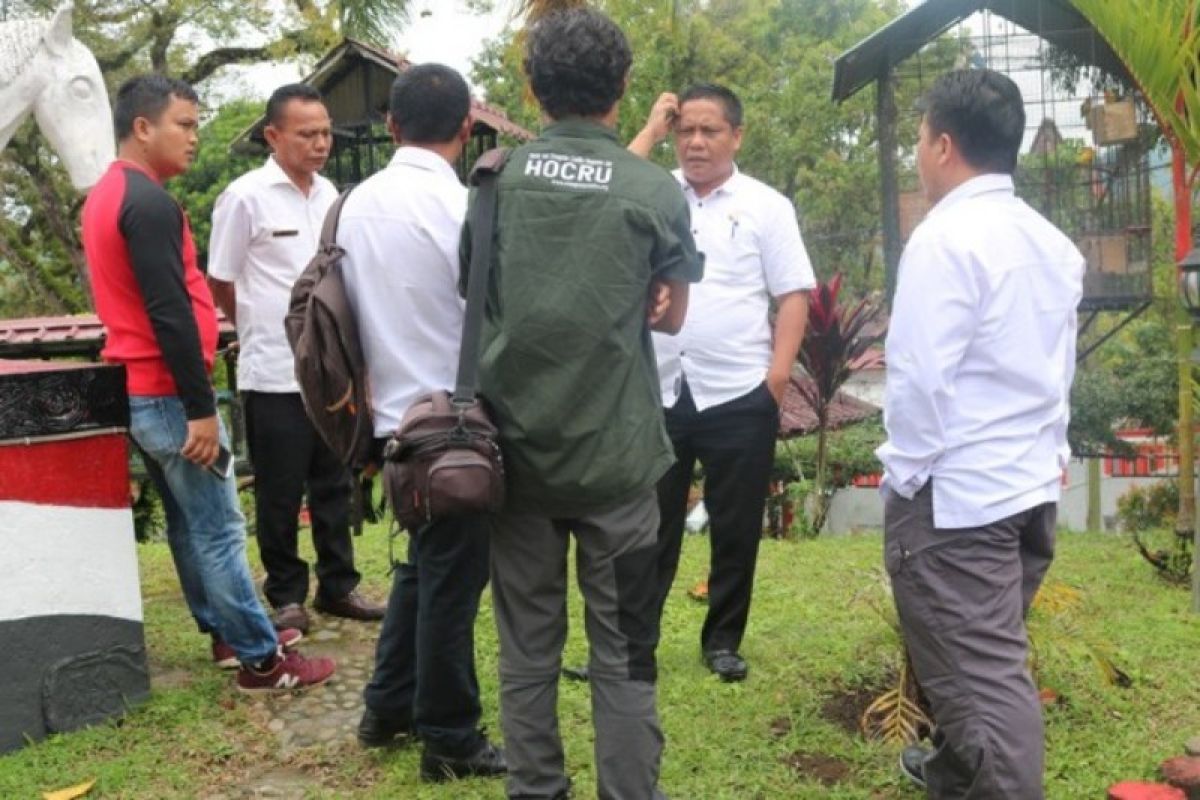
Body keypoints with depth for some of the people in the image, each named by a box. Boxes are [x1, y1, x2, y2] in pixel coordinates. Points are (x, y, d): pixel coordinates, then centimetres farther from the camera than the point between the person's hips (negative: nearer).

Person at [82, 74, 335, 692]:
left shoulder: (106, 196, 15)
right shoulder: (148, 203, -18)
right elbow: (170, 312, -24)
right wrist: (200, 407, -22)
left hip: (136, 389, 10)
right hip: (166, 396, -10)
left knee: (188, 522, 16)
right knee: (218, 529, -4)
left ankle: (226, 633, 27)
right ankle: (261, 660, 4)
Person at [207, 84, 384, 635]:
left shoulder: (328, 193, 8)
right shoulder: (245, 197, -10)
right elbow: (220, 284, -3)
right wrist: (262, 331, 8)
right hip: (275, 373, -5)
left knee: (333, 485, 14)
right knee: (280, 493, 5)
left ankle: (338, 585, 26)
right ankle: (285, 595, 20)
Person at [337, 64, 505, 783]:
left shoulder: (357, 204, 6)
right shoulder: (458, 205, -17)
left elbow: (356, 310, 12)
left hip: (396, 417, 8)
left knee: (423, 564, 22)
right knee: (452, 580, 4)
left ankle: (389, 707, 33)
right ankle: (451, 741, 18)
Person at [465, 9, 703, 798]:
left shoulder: (496, 178, 1)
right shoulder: (656, 191, -6)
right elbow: (670, 315, 5)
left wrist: (544, 309, 9)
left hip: (518, 446, 3)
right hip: (614, 451, -2)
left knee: (526, 643, 14)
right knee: (623, 655, 7)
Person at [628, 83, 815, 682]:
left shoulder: (766, 205, 4)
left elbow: (793, 295, 1)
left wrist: (777, 375, -9)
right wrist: (650, 132, -3)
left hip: (738, 396, -1)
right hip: (657, 394, 1)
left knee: (735, 528, 9)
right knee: (650, 524, 10)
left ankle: (723, 640, 24)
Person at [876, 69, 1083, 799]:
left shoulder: (946, 237, -16)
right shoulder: (1054, 244, 8)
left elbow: (921, 377, -19)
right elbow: (1059, 370, 14)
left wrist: (905, 471, -8)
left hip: (953, 493, -8)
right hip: (1032, 484, 8)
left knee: (983, 673, -2)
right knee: (988, 658, 23)